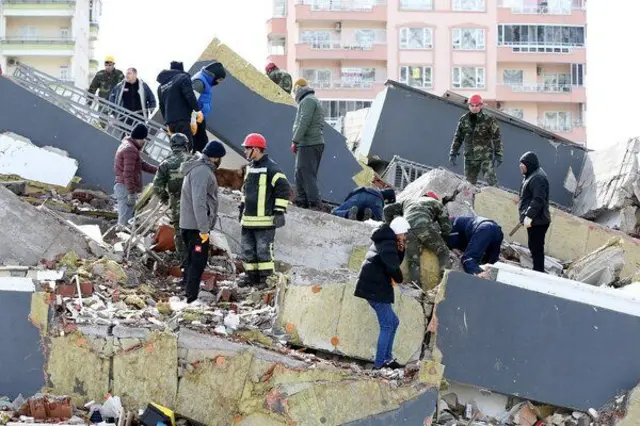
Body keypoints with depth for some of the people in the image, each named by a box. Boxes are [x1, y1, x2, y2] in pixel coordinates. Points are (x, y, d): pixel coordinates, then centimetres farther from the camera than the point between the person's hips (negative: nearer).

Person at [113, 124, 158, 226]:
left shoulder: (126, 145, 20)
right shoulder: (130, 149, -15)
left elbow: (142, 164, 24)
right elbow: (128, 173, -21)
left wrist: (157, 170, 16)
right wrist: (131, 193, -22)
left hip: (122, 187, 11)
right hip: (126, 188, -11)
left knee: (123, 219, 14)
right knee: (124, 221, -12)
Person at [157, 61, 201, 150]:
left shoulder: (161, 86, 24)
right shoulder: (183, 77, 2)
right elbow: (189, 95, -13)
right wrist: (197, 110, -10)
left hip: (169, 120, 7)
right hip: (181, 119, -7)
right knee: (187, 145, -12)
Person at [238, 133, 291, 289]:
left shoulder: (271, 168, -14)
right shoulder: (250, 167, 15)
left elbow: (283, 188, -17)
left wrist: (279, 211, -18)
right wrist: (242, 207, 26)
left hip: (265, 219, -9)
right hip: (248, 219, 9)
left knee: (263, 250, -5)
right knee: (248, 249, 13)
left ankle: (266, 278, 3)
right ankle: (251, 276, 23)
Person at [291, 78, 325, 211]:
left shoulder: (308, 100, -9)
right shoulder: (312, 100, 24)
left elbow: (304, 123, -18)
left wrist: (295, 141, -16)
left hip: (309, 144, -11)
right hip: (316, 143, 11)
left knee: (307, 174, -12)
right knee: (300, 174, 14)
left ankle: (315, 203, -16)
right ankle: (301, 202, 16)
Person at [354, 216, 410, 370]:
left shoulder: (384, 242, 17)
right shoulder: (388, 244, -15)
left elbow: (396, 261, 22)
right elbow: (392, 267, -26)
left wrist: (401, 250, 4)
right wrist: (399, 278, -6)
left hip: (374, 289, 10)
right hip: (375, 289, -10)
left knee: (393, 322, 18)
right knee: (387, 325, -7)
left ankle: (387, 358, 20)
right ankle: (380, 363, -8)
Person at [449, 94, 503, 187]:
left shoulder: (489, 120, -4)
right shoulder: (464, 120, 6)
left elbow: (496, 138, -1)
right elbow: (458, 137, 14)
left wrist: (498, 155, -5)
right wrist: (453, 153, 9)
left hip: (486, 157, -4)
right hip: (470, 157, 4)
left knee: (491, 180, -13)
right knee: (469, 183, 8)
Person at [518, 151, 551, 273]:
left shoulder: (538, 178, -18)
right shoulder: (531, 175, 17)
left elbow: (538, 200, -26)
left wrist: (529, 216, -28)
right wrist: (526, 216, 24)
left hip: (537, 221, -11)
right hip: (534, 220, 11)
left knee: (536, 248, -9)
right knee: (534, 247, 17)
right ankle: (537, 272, 24)